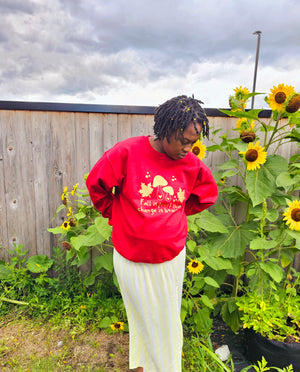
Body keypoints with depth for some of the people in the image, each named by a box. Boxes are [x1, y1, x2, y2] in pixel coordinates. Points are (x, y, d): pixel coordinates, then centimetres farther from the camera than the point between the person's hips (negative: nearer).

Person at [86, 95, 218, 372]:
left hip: (171, 258, 2)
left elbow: (208, 193, 10)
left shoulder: (192, 164, -8)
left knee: (167, 318, 23)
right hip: (132, 259, -2)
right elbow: (96, 184, -6)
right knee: (143, 317, 22)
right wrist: (117, 215, 1)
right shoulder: (128, 152, -18)